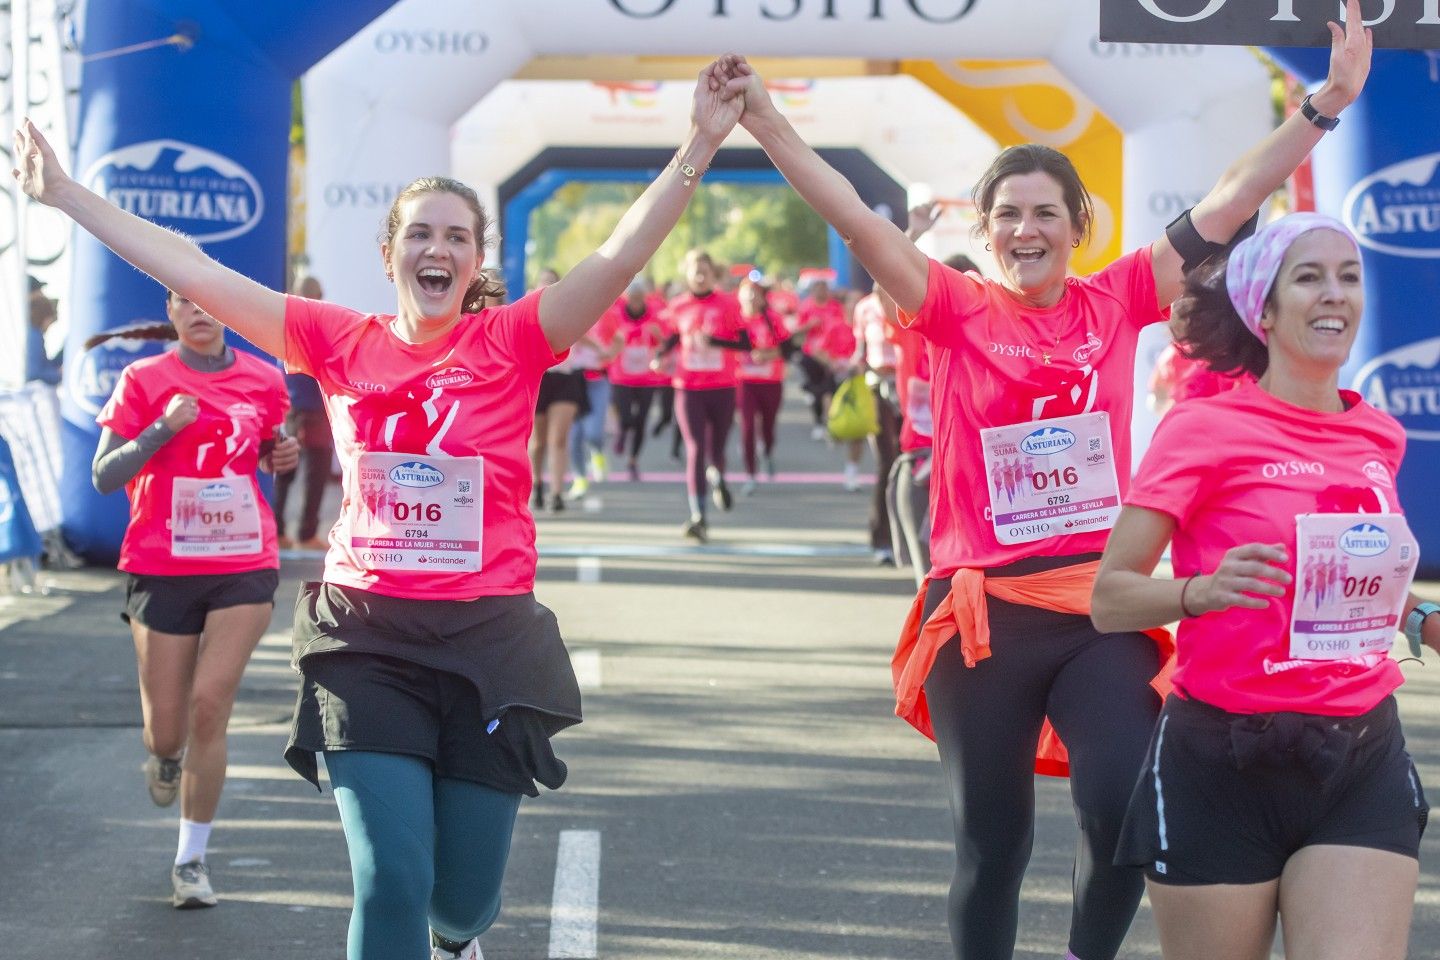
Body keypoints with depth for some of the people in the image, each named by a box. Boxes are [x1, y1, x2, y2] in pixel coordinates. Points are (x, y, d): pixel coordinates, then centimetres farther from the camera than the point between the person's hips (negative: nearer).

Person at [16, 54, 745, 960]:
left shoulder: (511, 342, -2)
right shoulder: (342, 343, 3)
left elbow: (623, 254, -13)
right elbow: (191, 272, 4)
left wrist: (698, 147, -24)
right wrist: (65, 194, 4)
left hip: (488, 641, 0)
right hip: (368, 640, 0)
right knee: (391, 882, -11)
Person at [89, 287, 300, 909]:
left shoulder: (264, 381, 6)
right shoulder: (145, 380, -2)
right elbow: (104, 476, -5)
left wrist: (284, 457, 1)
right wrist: (163, 428, -18)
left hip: (245, 564, 1)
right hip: (162, 569, -1)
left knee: (210, 704, -13)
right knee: (166, 728, 3)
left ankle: (192, 859, -1)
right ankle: (165, 758, 43)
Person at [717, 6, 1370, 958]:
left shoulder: (1119, 301, 5)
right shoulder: (960, 310, 1)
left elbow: (1226, 205, 3)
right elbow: (855, 218, -8)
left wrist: (1328, 104, -1)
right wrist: (764, 118, -17)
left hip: (1103, 606, 0)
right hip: (986, 614, 0)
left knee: (1126, 810, -16)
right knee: (993, 841, 8)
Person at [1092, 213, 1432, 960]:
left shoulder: (1378, 436, 9)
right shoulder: (1204, 429, -6)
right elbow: (1109, 598, -9)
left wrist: (1424, 619, 10)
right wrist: (1204, 590, -27)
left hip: (1362, 764, 4)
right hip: (1224, 767, -4)